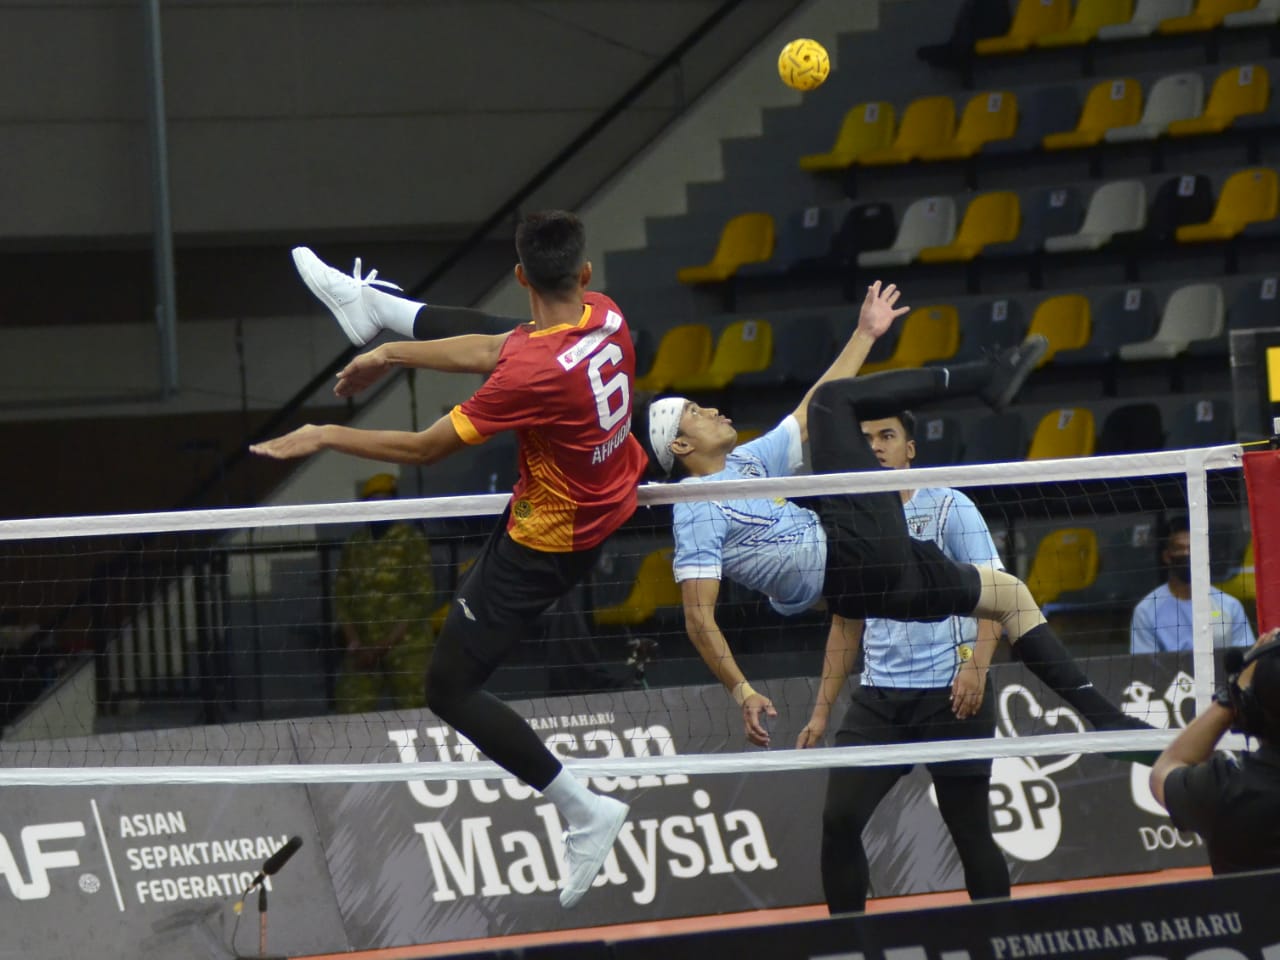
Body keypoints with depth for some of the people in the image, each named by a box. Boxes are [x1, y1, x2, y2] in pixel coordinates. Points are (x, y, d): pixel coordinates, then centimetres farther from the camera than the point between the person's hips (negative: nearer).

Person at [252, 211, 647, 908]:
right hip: (613, 497, 8)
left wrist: (325, 438, -11)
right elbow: (491, 352, 2)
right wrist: (392, 356, 7)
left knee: (450, 689, 1)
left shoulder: (532, 373, -38)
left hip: (548, 542, -8)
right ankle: (377, 309, 53)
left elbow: (424, 448, -25)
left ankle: (583, 811, 4)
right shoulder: (605, 316, -17)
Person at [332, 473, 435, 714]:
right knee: (351, 713, -6)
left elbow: (422, 599, -6)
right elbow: (341, 597, 12)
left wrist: (384, 645, -11)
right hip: (363, 649, 4)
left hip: (407, 646, -4)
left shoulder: (412, 541, -2)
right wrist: (353, 641, -4)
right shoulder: (353, 546, 12)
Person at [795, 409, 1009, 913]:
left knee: (969, 829, -1)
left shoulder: (950, 508, -1)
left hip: (950, 696, -5)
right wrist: (822, 710, 16)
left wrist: (975, 666, -23)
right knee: (839, 818, -8)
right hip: (878, 697, 5)